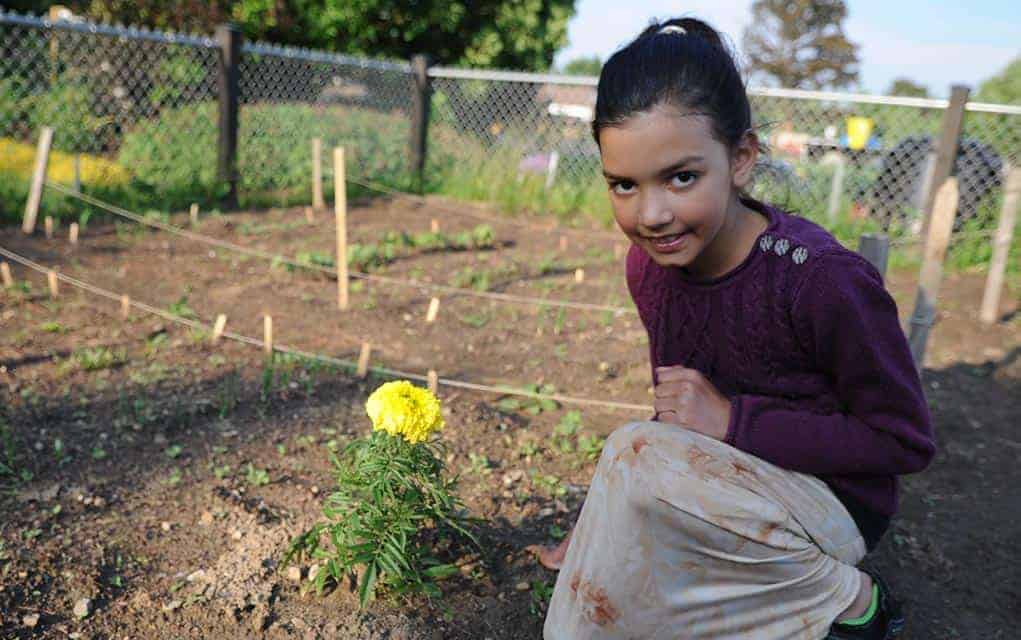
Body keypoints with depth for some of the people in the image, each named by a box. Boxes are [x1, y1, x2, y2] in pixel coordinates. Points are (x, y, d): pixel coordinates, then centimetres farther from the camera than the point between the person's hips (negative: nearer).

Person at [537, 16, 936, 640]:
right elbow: (679, 405, 4)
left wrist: (733, 420, -27)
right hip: (728, 484, 6)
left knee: (639, 454, -30)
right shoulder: (648, 264, -8)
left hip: (833, 503, -6)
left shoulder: (823, 279, -28)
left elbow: (906, 442, -19)